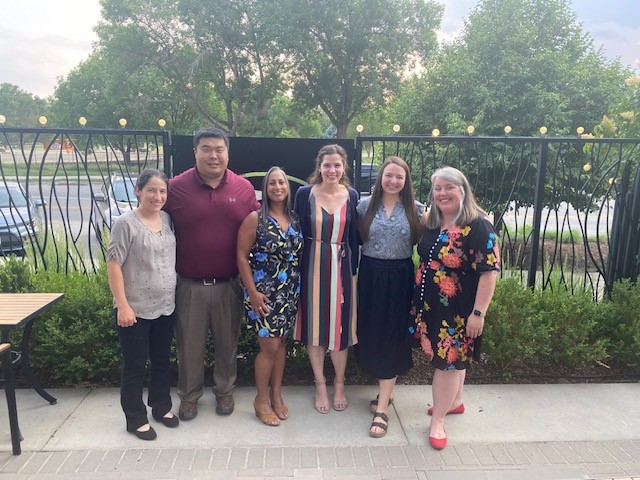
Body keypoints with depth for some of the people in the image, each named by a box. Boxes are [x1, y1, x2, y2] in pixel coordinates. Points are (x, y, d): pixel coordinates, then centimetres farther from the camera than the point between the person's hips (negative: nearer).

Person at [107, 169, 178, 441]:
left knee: (162, 361, 19)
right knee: (135, 366, 8)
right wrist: (123, 306, -17)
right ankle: (135, 419, 25)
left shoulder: (167, 219, 4)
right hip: (135, 310, -6)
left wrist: (175, 294, 12)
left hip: (165, 307, 6)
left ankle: (161, 407, 37)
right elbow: (113, 265, -14)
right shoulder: (126, 223, -13)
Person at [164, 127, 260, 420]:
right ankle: (189, 395, 35)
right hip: (190, 285, -1)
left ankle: (225, 391, 38)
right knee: (189, 345, 13)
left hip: (229, 284, 1)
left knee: (227, 343, 16)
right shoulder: (176, 187, -6)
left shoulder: (244, 188, -1)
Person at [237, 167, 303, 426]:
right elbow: (242, 256, -10)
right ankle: (262, 400, 21)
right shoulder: (255, 218, -9)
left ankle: (276, 394, 31)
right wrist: (252, 292, -14)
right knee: (270, 346, 0)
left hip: (290, 292, 5)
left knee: (281, 342, 14)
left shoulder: (295, 219, 5)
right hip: (263, 293, -5)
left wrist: (299, 287, 6)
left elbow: (299, 255, 11)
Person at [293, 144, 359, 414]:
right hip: (312, 266, -1)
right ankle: (320, 384, 27)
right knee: (314, 324, 8)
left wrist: (353, 269, 0)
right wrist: (298, 270, -5)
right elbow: (298, 233, -1)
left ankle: (339, 383, 30)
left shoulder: (351, 196, 2)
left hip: (341, 267, 1)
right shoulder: (305, 194, -3)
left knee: (340, 325, 8)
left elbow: (354, 237, 6)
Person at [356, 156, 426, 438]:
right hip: (370, 276, 2)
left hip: (400, 279, -1)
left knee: (392, 339, 1)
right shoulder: (365, 205, 2)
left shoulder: (415, 209, 0)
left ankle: (381, 409, 8)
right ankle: (386, 390, 32)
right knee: (371, 334, 9)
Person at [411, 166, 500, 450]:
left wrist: (478, 312, -20)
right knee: (454, 359, 22)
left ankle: (437, 421, 18)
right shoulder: (432, 223, 5)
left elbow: (489, 271, -19)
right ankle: (455, 402, 41)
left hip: (458, 311, -6)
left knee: (448, 361, 4)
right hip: (430, 306, 6)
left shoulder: (478, 225, -17)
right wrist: (419, 301, 15)